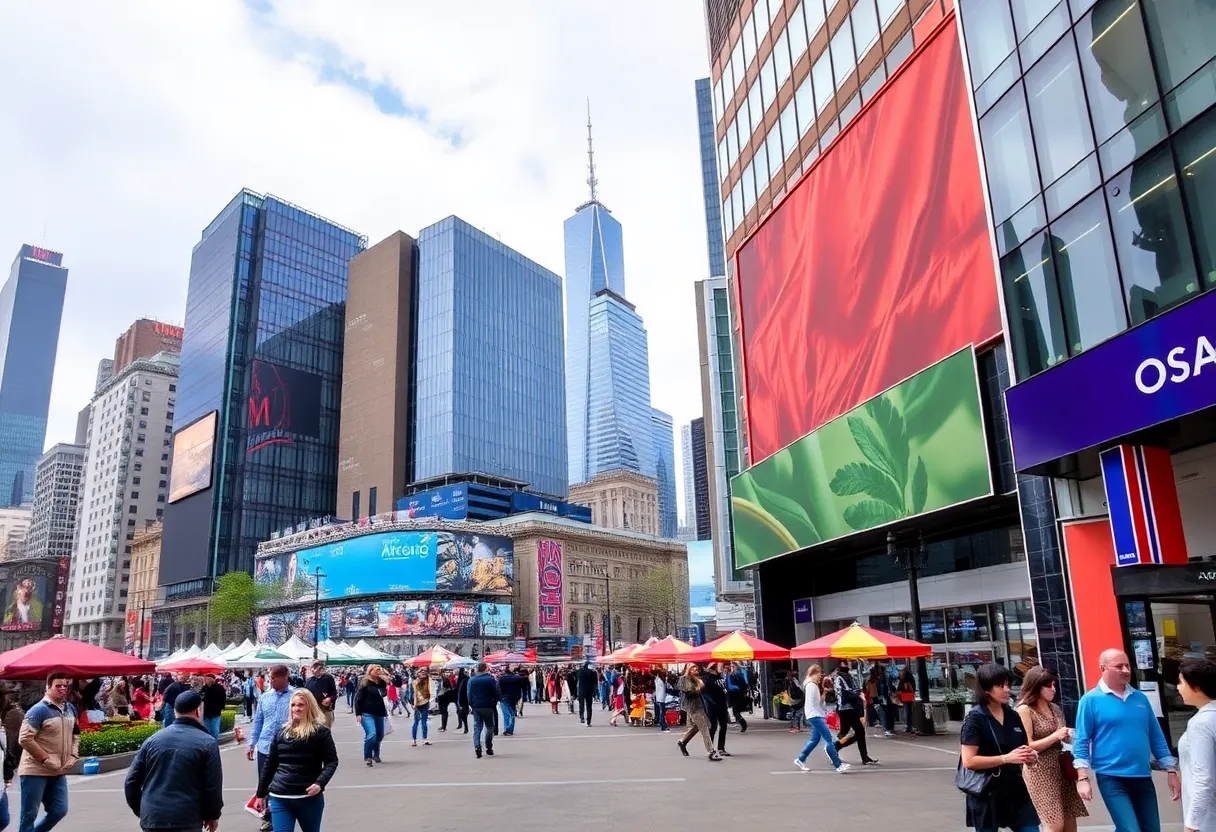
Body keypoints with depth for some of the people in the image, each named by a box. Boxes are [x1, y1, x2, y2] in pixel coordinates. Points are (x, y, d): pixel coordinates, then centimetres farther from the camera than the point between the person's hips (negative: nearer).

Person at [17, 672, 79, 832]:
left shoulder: (71, 709, 8)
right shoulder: (39, 710, -15)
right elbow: (24, 739, -19)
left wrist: (73, 755, 5)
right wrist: (46, 758, -18)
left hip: (59, 771, 7)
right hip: (35, 771, -7)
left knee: (59, 811, 9)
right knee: (29, 815, 1)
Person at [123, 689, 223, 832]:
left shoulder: (152, 740, 8)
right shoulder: (207, 743, -4)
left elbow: (131, 782, 10)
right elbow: (213, 786, -5)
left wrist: (141, 811, 23)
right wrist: (212, 815, 10)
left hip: (151, 819, 4)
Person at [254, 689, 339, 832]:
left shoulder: (320, 731, -5)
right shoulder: (282, 731, 7)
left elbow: (331, 761, -7)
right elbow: (270, 765, 13)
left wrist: (320, 783, -23)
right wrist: (261, 794, 13)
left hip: (309, 797, -2)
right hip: (279, 798, 2)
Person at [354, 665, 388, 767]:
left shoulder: (382, 683, 8)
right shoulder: (365, 683, -8)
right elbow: (358, 699, -9)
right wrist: (358, 714, -14)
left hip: (379, 714, 6)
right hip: (367, 714, -6)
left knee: (380, 736, 12)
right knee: (371, 734, -21)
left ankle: (376, 755, 35)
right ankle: (367, 757, -5)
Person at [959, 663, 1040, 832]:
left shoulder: (1013, 716, 8)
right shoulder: (975, 718, -12)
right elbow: (968, 761, -19)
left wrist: (1030, 756, -3)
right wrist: (1006, 758, -22)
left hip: (1016, 790, 6)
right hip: (987, 794, -6)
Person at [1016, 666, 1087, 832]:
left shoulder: (1054, 708, 11)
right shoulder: (1024, 710, -11)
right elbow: (1027, 747, -14)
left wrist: (1069, 735, 0)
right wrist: (1055, 736, -20)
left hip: (1061, 768, 7)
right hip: (1039, 771, -7)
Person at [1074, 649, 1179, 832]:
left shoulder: (1140, 698, 10)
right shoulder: (1091, 700, -6)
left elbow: (1157, 738, 16)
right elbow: (1081, 742, -7)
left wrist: (1171, 771, 11)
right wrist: (1083, 778, -14)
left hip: (1143, 778, 6)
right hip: (1111, 779, -6)